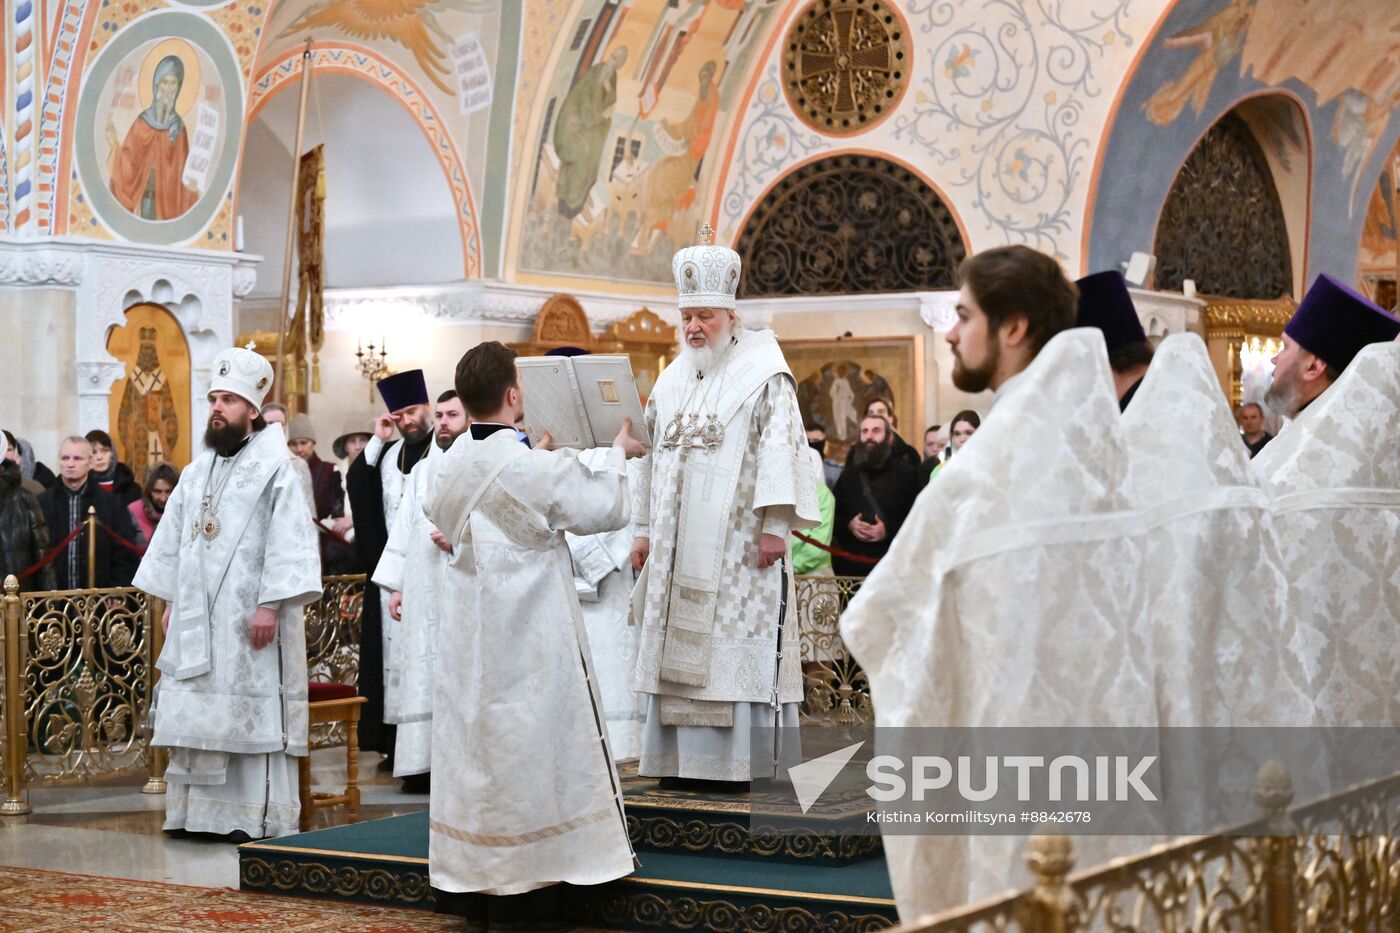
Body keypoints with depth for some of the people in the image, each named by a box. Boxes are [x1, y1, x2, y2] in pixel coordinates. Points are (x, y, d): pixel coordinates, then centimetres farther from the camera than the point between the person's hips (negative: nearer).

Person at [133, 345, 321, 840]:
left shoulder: (274, 467, -8)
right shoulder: (197, 471, 13)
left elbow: (289, 541, -14)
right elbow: (173, 538, 17)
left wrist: (270, 605, -19)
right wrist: (169, 602, 13)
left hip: (249, 615, -6)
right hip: (197, 615, 7)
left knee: (251, 715, -3)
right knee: (198, 715, 7)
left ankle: (257, 816, 1)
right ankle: (201, 811, 14)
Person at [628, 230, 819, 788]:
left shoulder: (762, 375, -4)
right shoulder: (672, 381, 16)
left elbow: (781, 448, -12)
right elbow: (654, 457, 19)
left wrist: (774, 525, -19)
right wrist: (644, 529, 16)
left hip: (738, 543, -6)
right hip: (678, 547, 6)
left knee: (734, 645, -7)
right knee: (678, 647, 5)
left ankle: (736, 760, -4)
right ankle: (682, 757, 9)